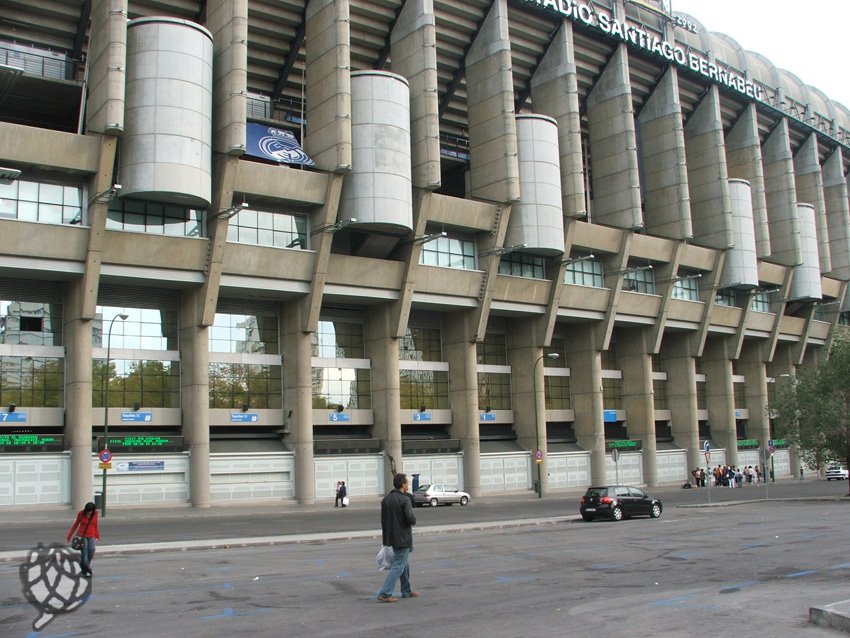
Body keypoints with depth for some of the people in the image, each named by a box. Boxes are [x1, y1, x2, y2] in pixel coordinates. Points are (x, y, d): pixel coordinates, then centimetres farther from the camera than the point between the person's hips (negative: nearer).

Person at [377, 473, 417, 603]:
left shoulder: (385, 499, 7)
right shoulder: (405, 499, -17)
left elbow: (383, 520, 10)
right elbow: (410, 518, -24)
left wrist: (386, 537, 16)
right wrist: (413, 521, 0)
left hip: (391, 537, 8)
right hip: (403, 538, -8)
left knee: (404, 564, 21)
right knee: (398, 566, -4)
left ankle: (406, 591, 29)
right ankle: (384, 594, -9)